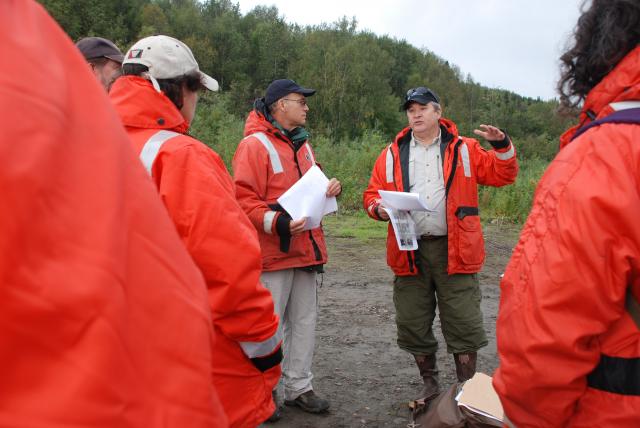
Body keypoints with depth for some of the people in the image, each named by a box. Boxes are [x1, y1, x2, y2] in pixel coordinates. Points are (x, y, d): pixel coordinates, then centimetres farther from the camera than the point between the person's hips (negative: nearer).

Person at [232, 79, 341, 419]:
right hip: (272, 252, -8)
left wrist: (328, 189, 3)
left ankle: (298, 387, 28)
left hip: (304, 249, 8)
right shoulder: (255, 145, -10)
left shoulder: (302, 145, 15)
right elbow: (243, 199, -17)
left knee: (304, 321, 14)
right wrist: (275, 221, -29)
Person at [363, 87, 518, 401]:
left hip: (454, 250, -2)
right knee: (413, 325, 11)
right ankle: (429, 384, 32)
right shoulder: (392, 155, 11)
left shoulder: (464, 149, 7)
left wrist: (502, 146, -10)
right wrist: (379, 208, -11)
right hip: (409, 252, 2)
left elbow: (502, 175, 6)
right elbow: (372, 194, 11)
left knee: (464, 325, 2)